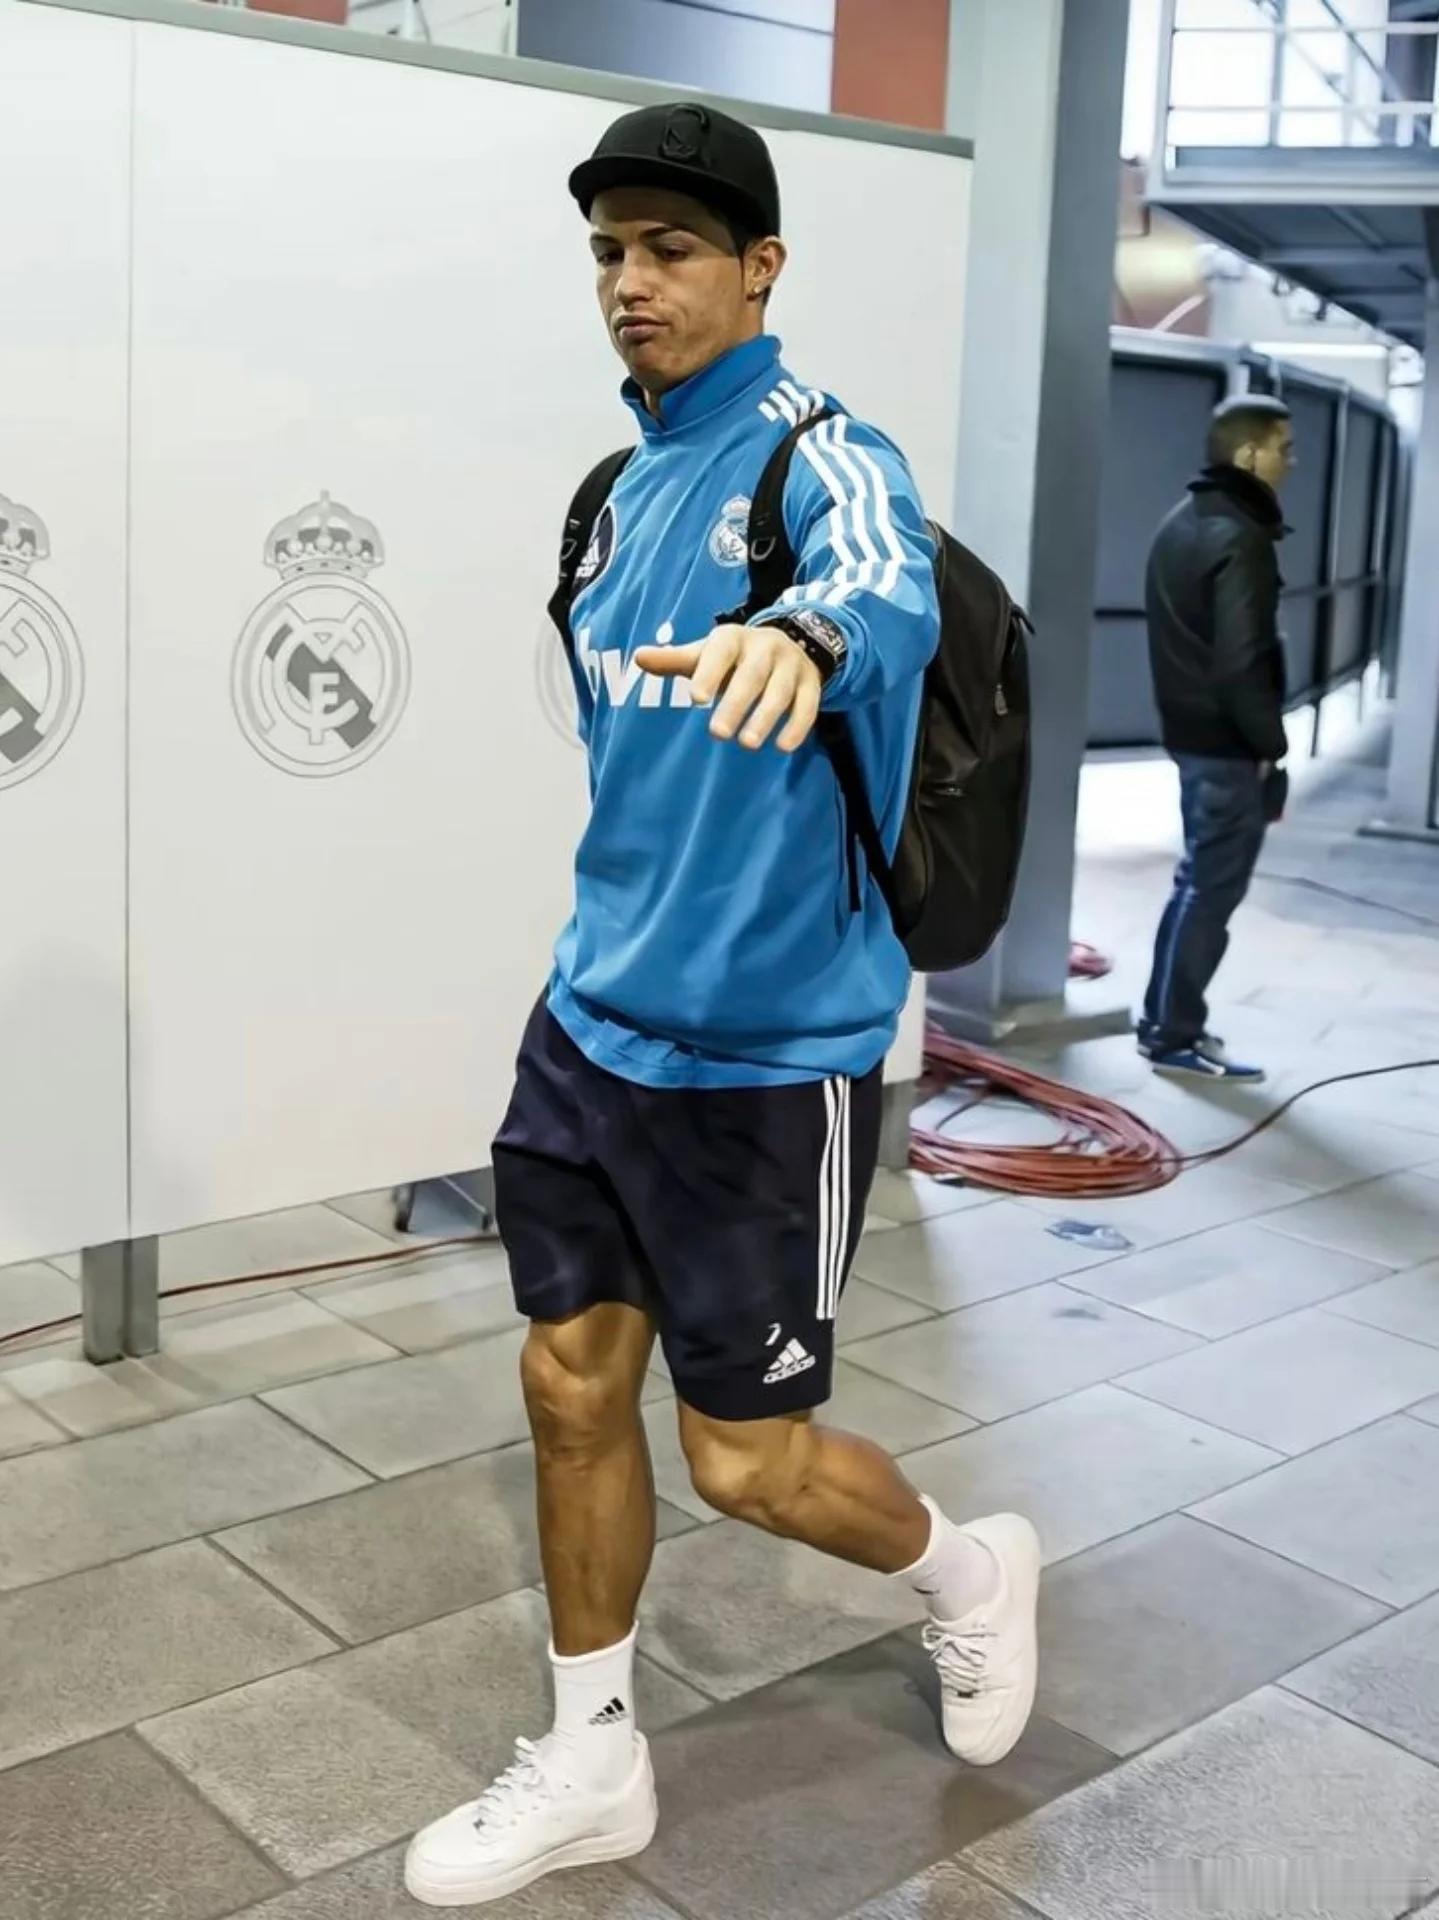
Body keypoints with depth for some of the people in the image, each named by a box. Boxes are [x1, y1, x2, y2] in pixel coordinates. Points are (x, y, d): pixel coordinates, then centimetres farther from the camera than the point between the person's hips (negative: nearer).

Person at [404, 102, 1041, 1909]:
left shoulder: (822, 454, -12)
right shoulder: (626, 490, 12)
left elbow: (893, 592, -37)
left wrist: (804, 632, -59)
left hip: (766, 1053, -7)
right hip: (590, 1025, 7)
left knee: (747, 1457, 4)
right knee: (573, 1387, 12)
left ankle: (970, 1571, 36)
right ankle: (589, 1766, 32)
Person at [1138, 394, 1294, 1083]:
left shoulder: (1181, 524, 13)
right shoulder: (1241, 539, -18)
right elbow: (1243, 659, -24)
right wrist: (1270, 744, -16)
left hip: (1189, 730, 10)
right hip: (1226, 743, -10)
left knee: (1199, 880, 17)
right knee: (1210, 888, -3)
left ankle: (1170, 1021, 22)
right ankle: (1173, 1036, 2)